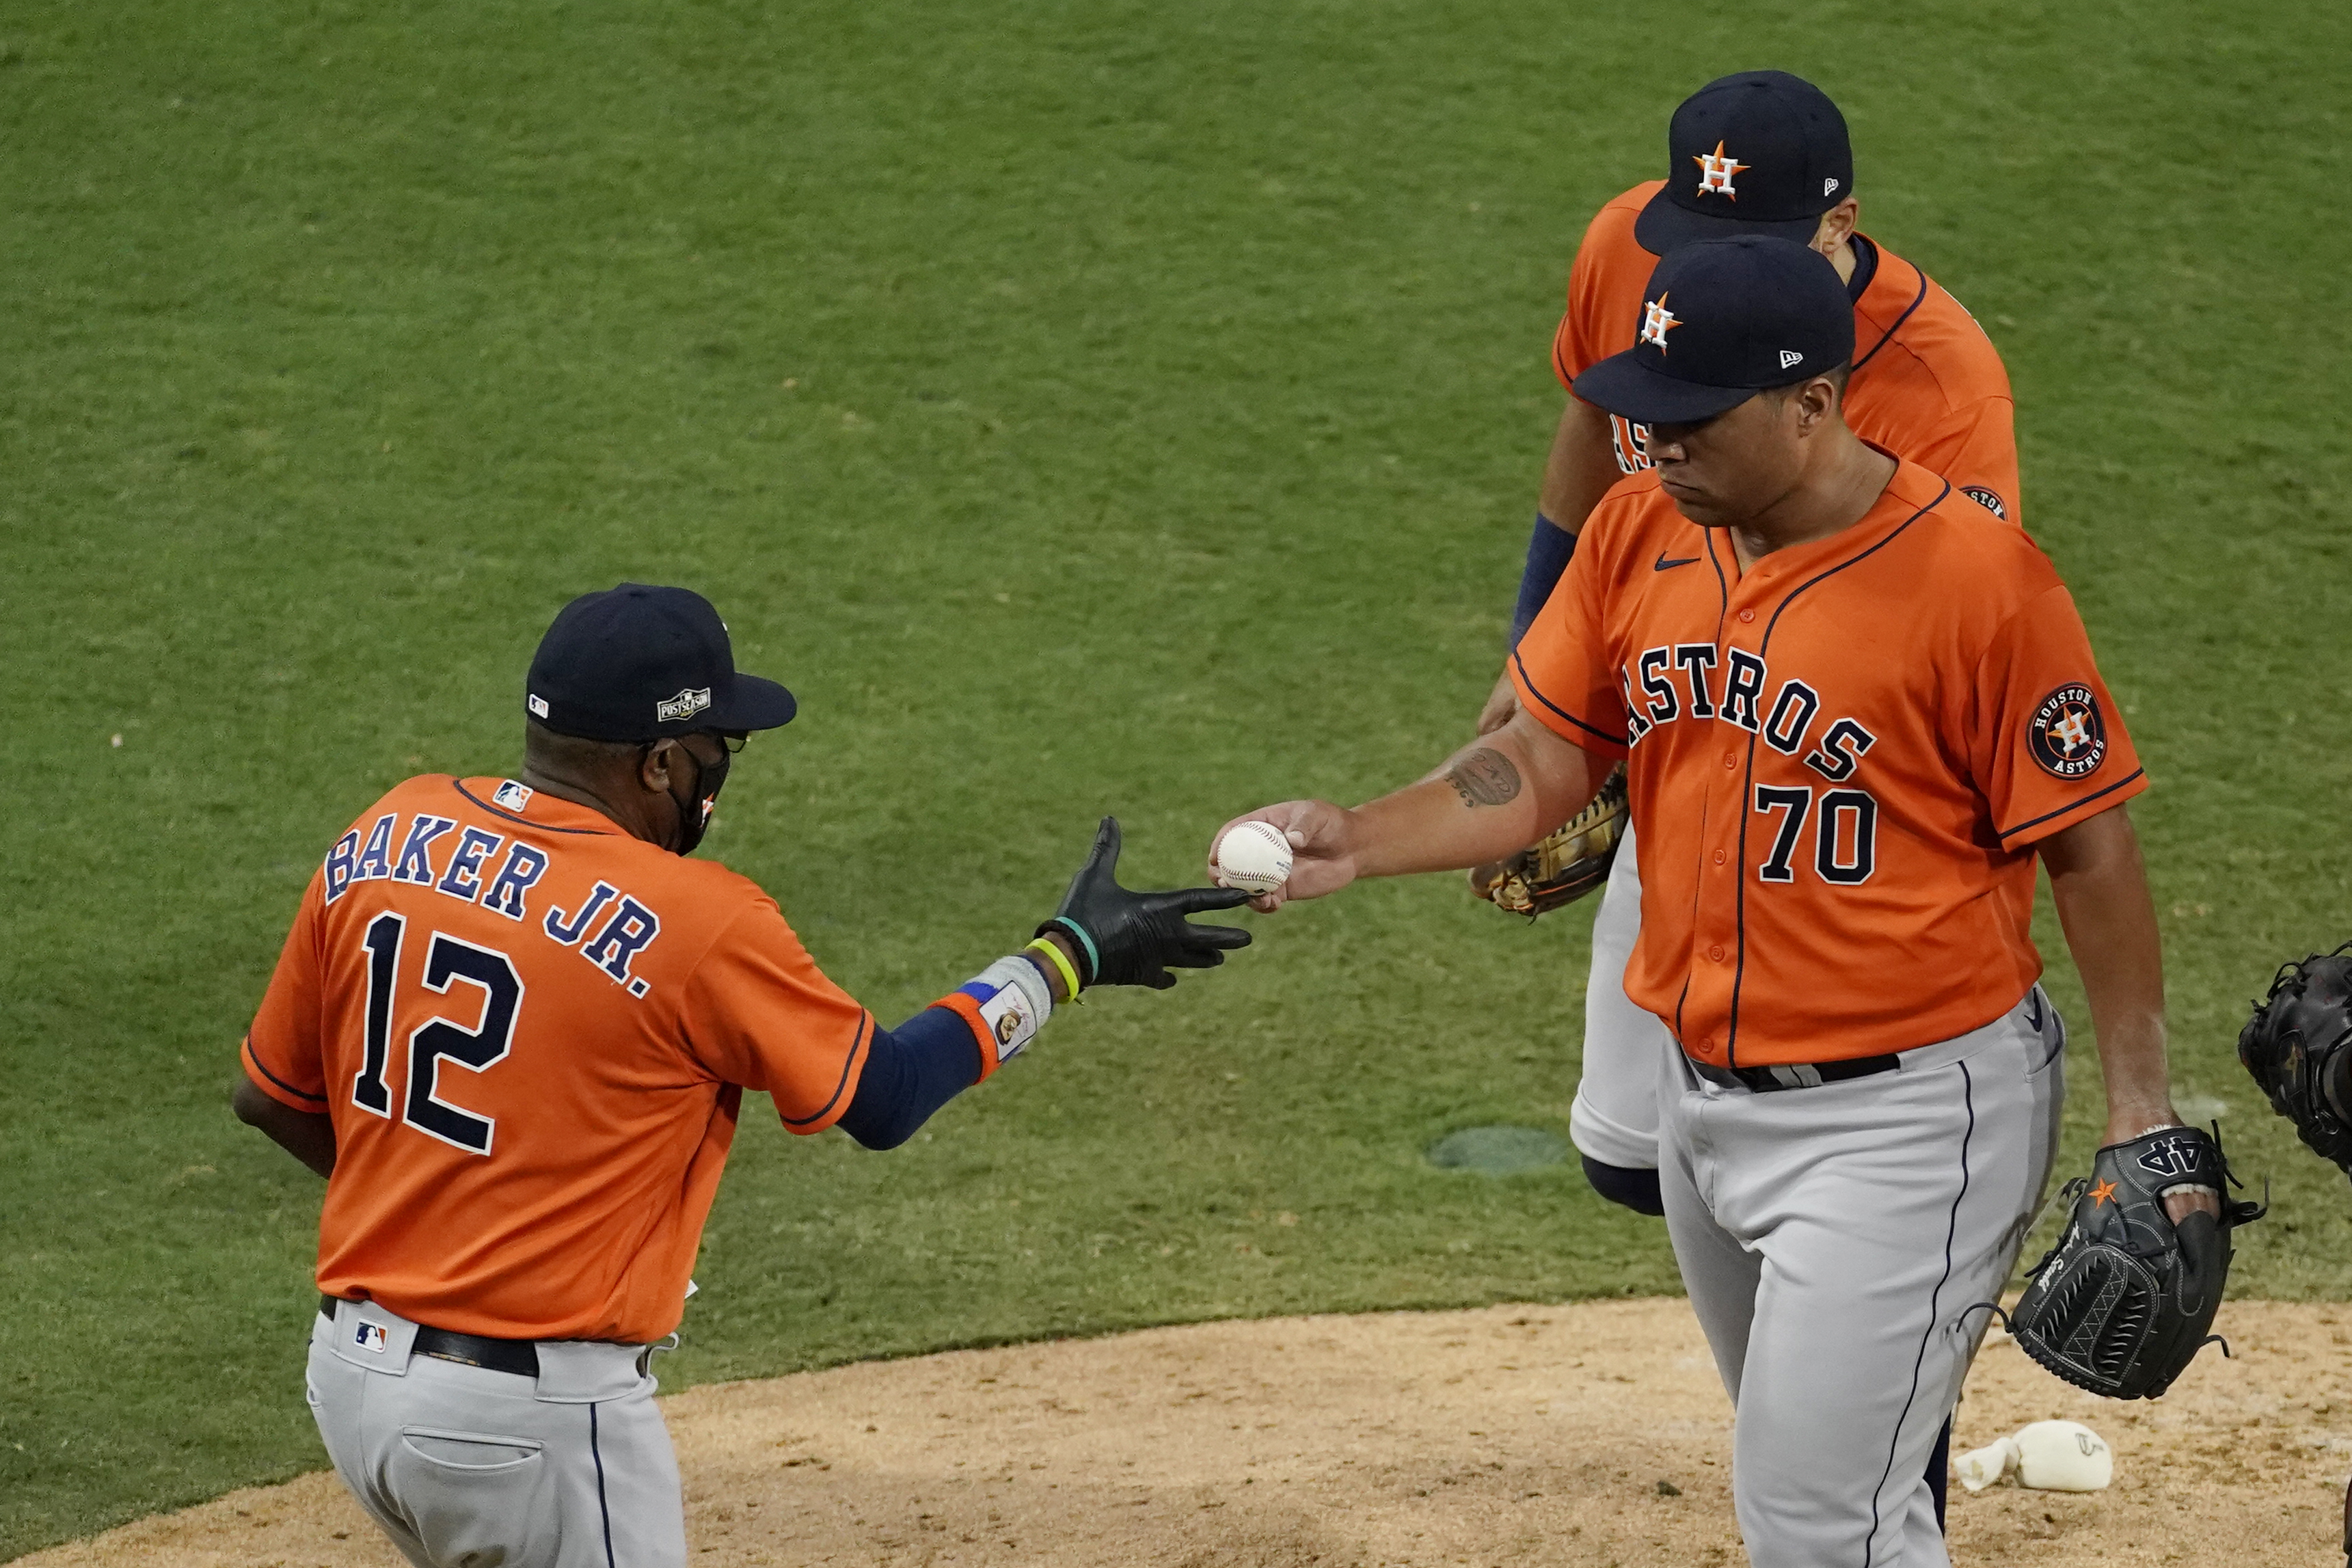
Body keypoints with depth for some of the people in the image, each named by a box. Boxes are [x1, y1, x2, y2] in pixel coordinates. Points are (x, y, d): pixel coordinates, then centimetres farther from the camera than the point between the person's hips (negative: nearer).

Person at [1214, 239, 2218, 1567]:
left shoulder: (1977, 575, -20)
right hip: (1702, 1097, 7)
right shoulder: (1641, 531, -1)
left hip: (1902, 1119, -7)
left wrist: (2142, 1110, -15)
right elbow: (1543, 761, 5)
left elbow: (2089, 847, -14)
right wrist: (1360, 843, -12)